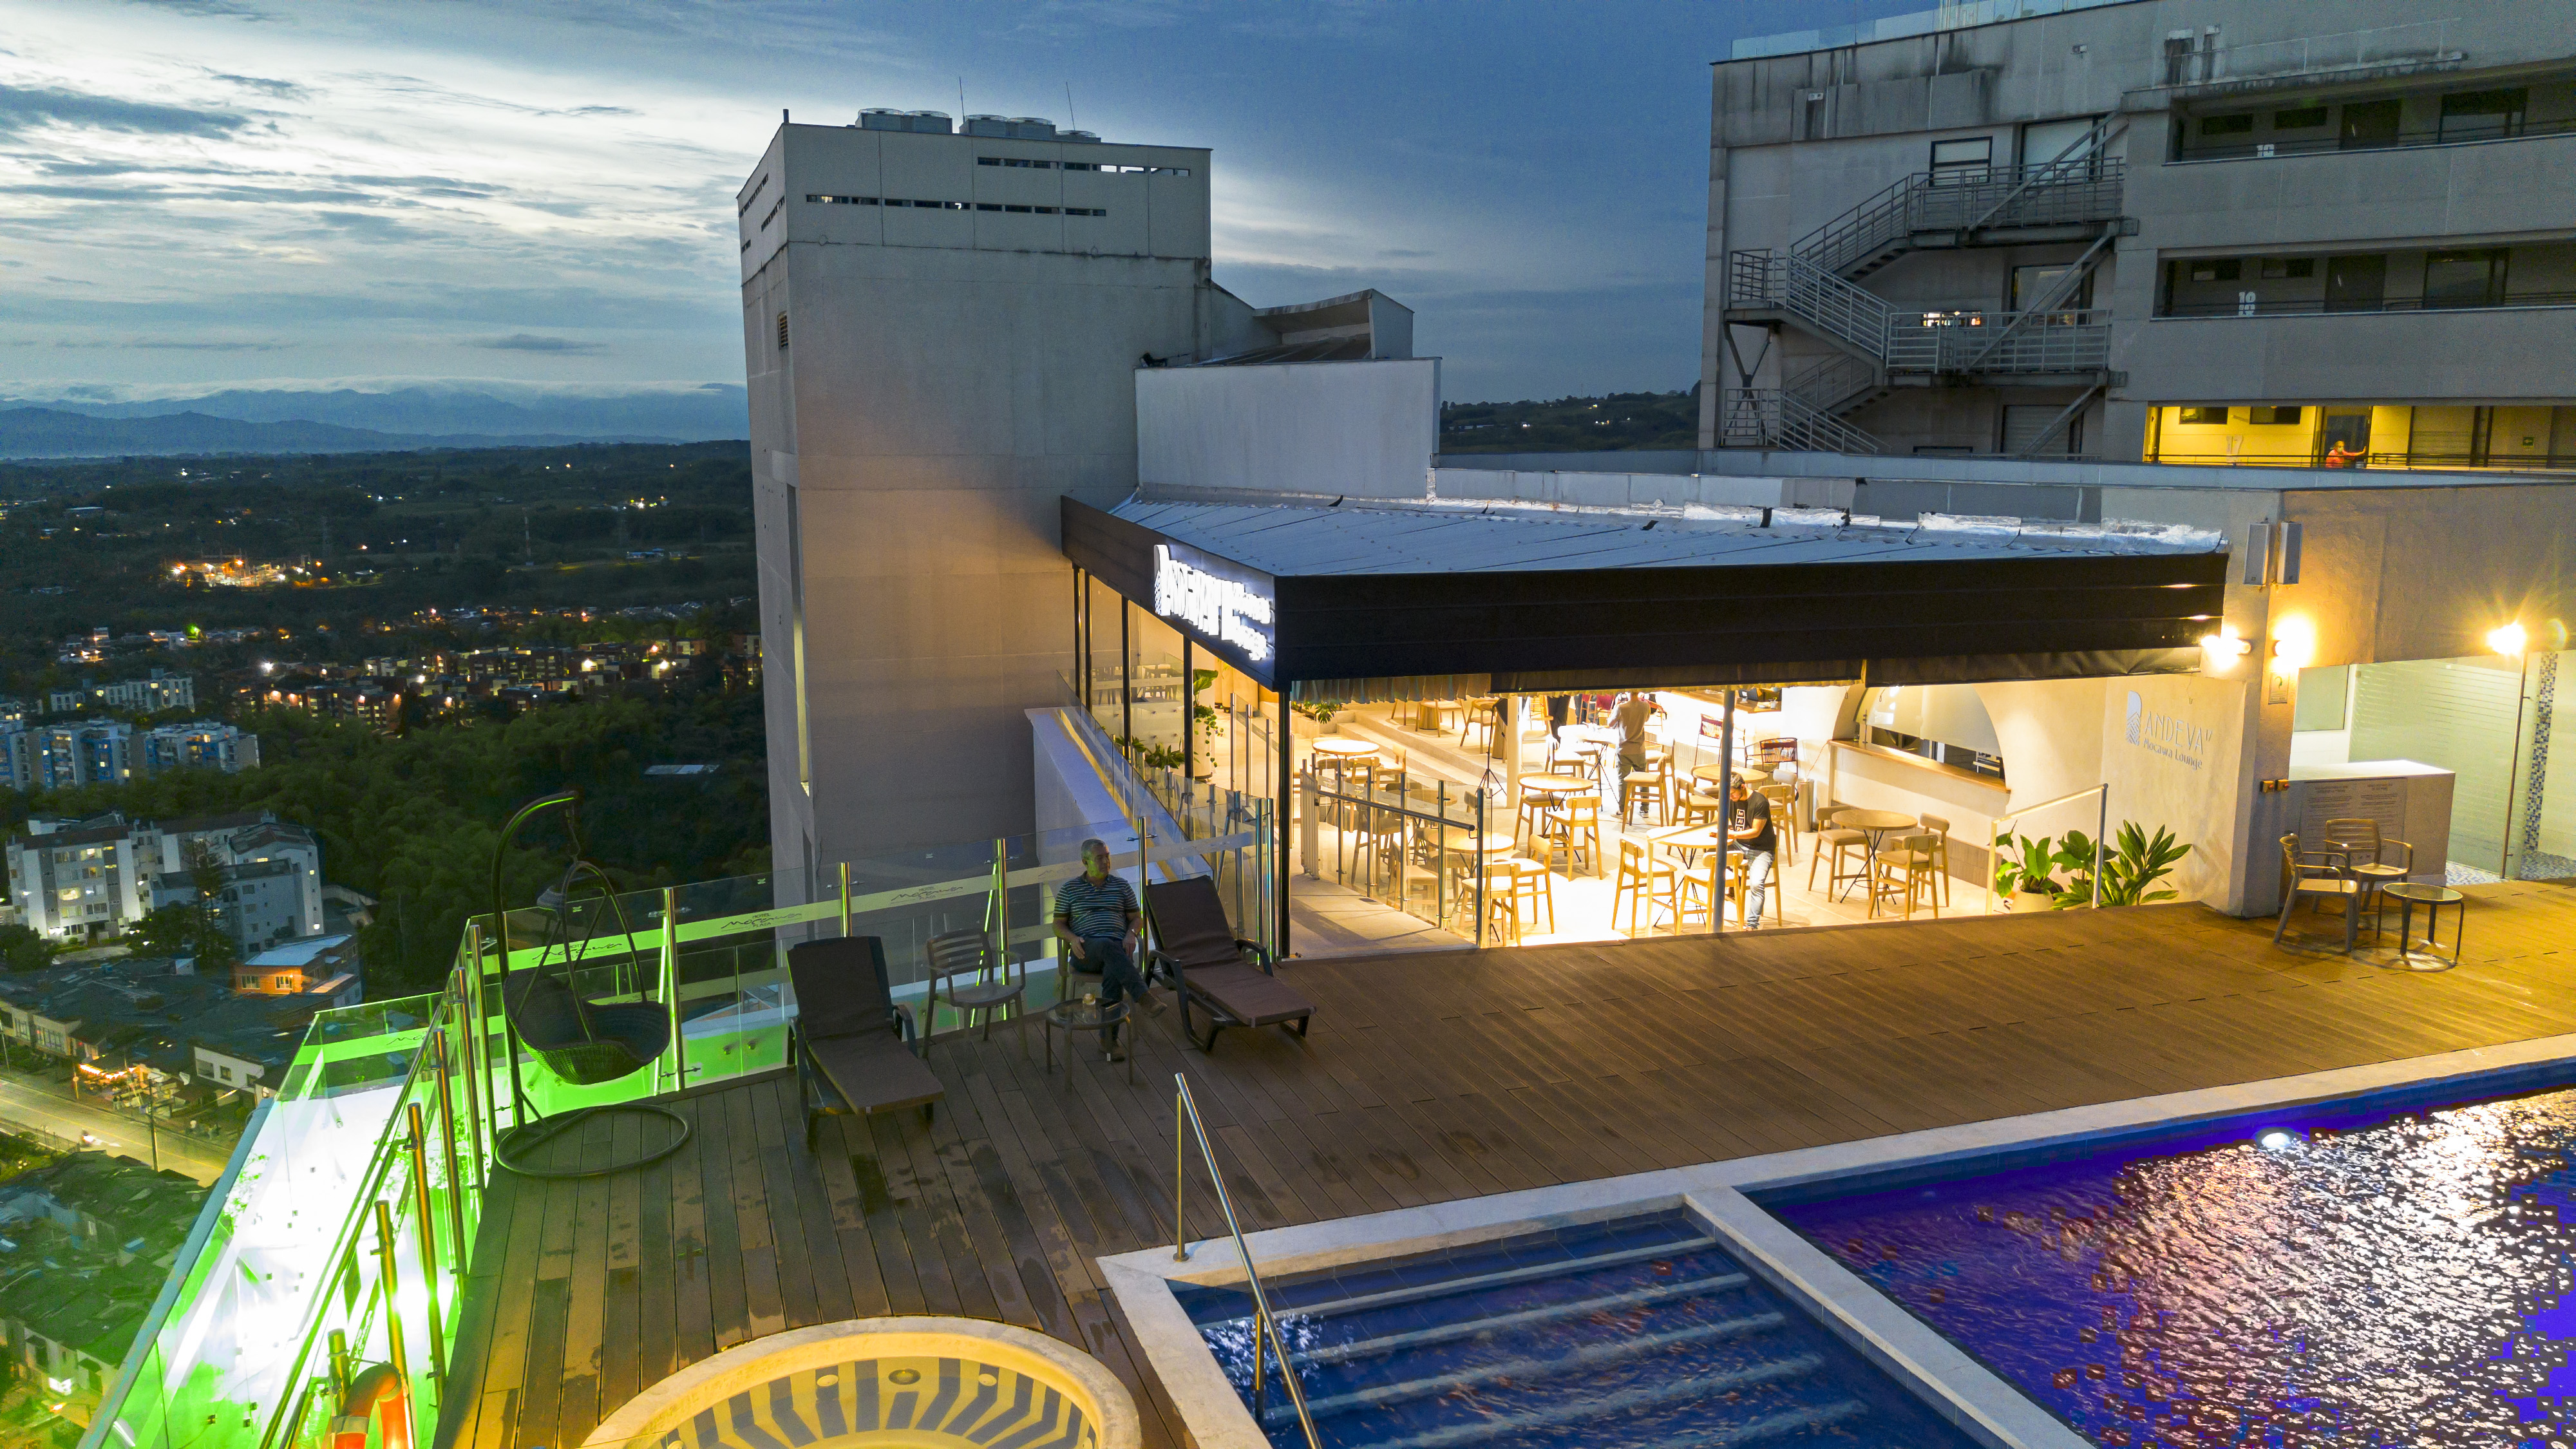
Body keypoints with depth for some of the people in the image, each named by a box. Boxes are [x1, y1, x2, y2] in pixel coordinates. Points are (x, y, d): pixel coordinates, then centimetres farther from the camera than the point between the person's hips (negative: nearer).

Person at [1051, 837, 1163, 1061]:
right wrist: (1073, 939, -11)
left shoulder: (1121, 885, 17)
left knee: (1114, 971, -36)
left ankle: (1108, 1039, -34)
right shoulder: (1069, 889, 13)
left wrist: (1131, 934, -5)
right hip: (1087, 950, -1)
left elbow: (1137, 918, 18)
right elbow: (1058, 925, 12)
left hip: (1118, 949, 1)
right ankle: (1144, 996, -49)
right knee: (1108, 946, -39)